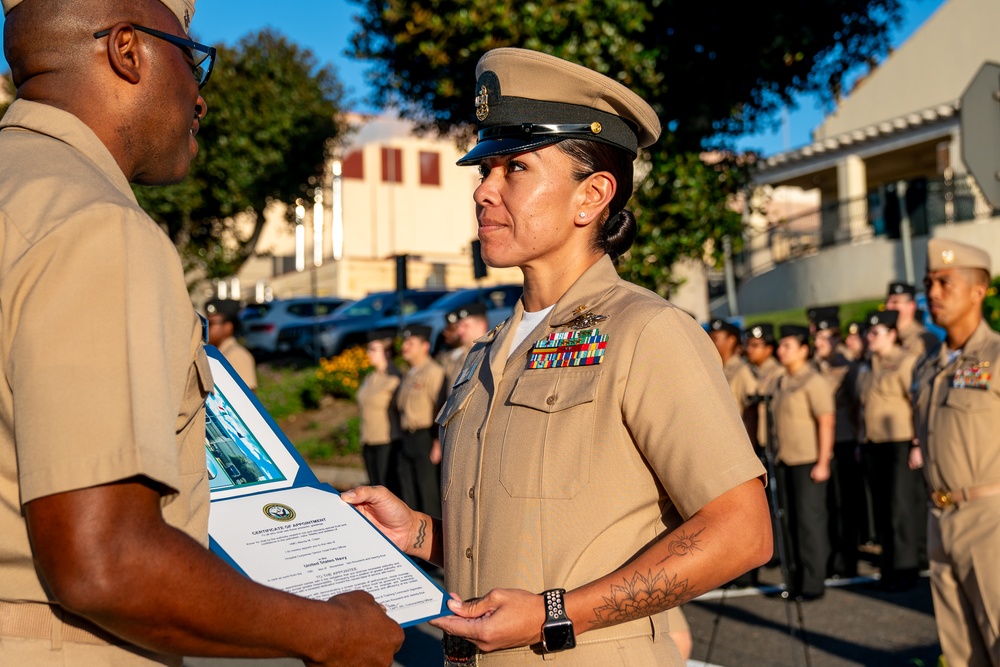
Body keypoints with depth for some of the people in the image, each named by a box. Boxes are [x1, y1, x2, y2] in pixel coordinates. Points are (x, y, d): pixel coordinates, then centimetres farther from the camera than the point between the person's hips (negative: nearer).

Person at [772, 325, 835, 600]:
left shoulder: (813, 382, -9)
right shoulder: (781, 383, 14)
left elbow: (826, 422, -13)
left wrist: (823, 462, -17)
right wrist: (777, 456, 15)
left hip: (808, 462, -7)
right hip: (785, 461, 7)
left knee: (810, 520, -3)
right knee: (793, 522, 10)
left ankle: (813, 582, 3)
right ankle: (797, 578, 17)